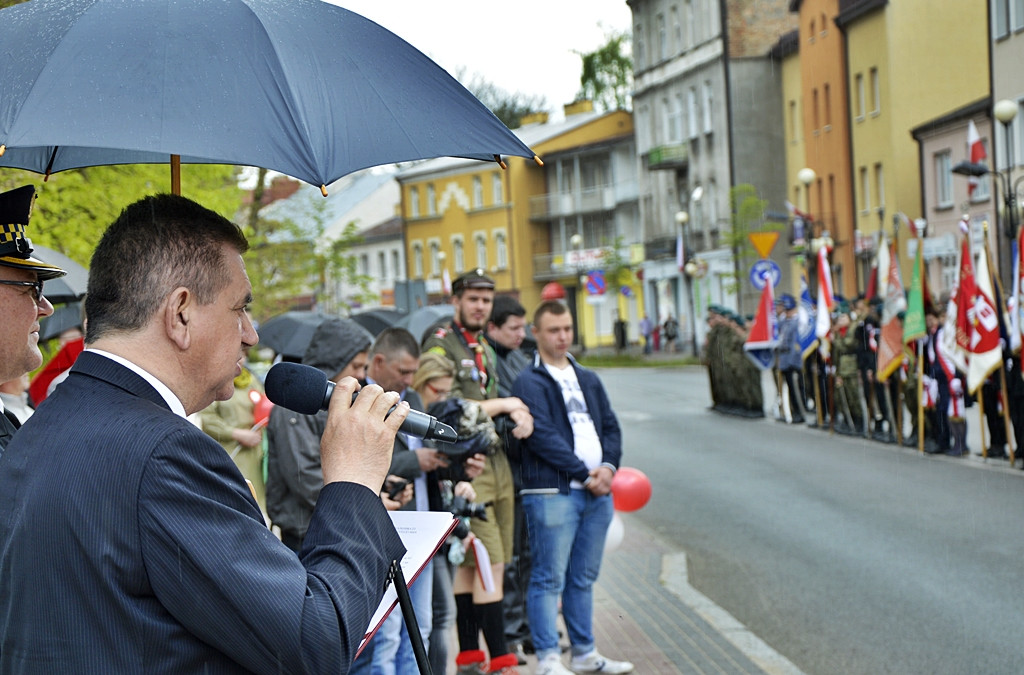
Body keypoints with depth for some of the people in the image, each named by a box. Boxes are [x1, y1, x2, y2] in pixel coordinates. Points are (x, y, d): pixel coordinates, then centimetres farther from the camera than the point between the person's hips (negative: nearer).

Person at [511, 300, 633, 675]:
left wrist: (608, 467, -3)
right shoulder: (529, 382, -4)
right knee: (549, 579, -4)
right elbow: (542, 436, -12)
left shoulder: (588, 379, 19)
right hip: (552, 492, -7)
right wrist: (585, 474, -13)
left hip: (597, 492, 7)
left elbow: (610, 426, 16)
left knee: (584, 577, 13)